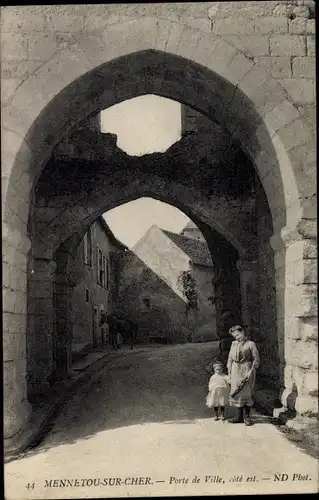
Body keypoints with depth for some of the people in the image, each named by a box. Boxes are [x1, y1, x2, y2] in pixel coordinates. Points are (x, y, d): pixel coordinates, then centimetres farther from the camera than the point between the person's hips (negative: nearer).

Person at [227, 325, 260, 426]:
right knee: (236, 393, 6)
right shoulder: (234, 344, 13)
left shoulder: (250, 344, -2)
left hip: (246, 370, -5)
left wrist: (251, 371, -13)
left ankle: (247, 417, 11)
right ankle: (239, 416, 16)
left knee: (246, 393, -1)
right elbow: (230, 358, 16)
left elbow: (256, 359, -5)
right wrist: (229, 371, 10)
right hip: (235, 371, 5)